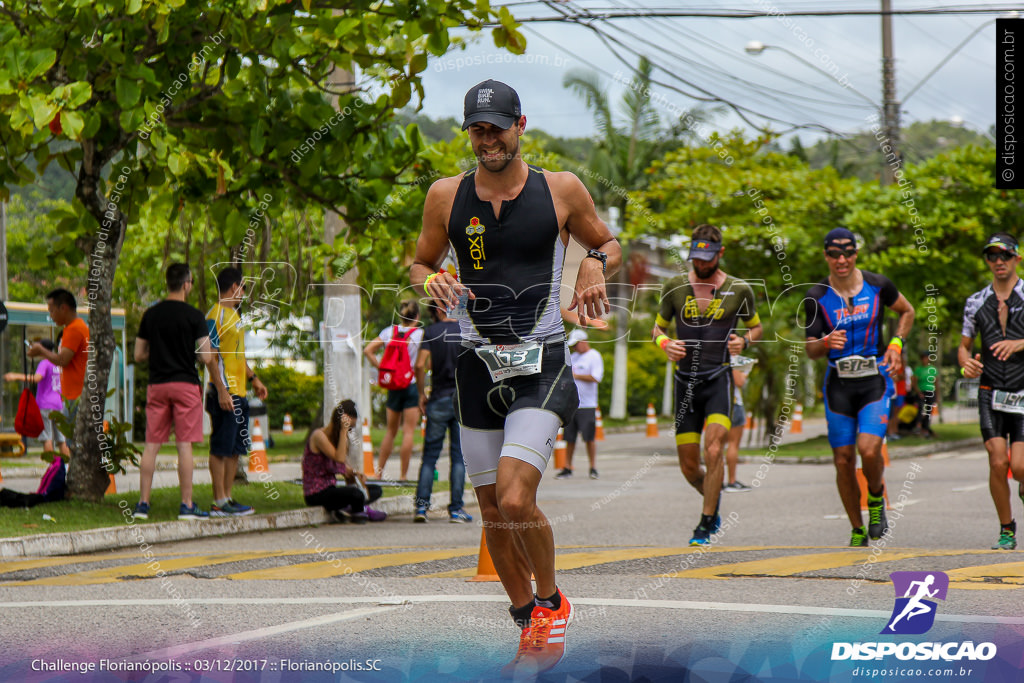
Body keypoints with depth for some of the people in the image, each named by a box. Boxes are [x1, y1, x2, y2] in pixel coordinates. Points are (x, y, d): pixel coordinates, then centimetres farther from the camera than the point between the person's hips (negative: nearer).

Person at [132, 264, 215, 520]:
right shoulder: (194, 316, -8)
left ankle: (143, 503, 5)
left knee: (151, 445, 6)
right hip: (185, 384, -4)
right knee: (185, 445, -2)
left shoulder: (151, 314, 5)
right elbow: (207, 357, -10)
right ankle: (187, 505, -1)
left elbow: (139, 355, 9)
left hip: (156, 384, 4)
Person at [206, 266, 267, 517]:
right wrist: (221, 390, -22)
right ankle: (219, 503, -5)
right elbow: (212, 357, -17)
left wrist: (253, 378, 26)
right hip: (225, 393, -10)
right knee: (221, 448, -7)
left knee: (235, 448, 11)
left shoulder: (233, 316, 18)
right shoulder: (215, 316, -12)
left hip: (239, 393, 10)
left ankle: (227, 498, 16)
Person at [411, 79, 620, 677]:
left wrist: (597, 263, -8)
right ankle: (531, 627, 24)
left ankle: (552, 603, 5)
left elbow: (609, 243, 14)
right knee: (493, 511, 7)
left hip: (542, 364, -3)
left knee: (516, 499, -19)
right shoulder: (447, 196, 4)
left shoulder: (562, 190, -1)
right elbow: (420, 265, 16)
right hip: (478, 365, 4)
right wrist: (432, 281, -7)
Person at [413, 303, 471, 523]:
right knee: (459, 457, 4)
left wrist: (422, 394, 1)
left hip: (439, 400, -1)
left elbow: (420, 365, -10)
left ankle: (422, 505, -2)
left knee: (430, 456, 6)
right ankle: (456, 509, 1)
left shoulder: (431, 332, -1)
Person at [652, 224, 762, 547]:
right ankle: (714, 499, 36)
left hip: (719, 378, -2)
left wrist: (745, 341, -8)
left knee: (713, 451, -20)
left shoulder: (739, 290, 0)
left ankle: (705, 525, -9)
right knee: (688, 466, 4)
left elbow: (756, 326, 15)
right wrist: (665, 343, -8)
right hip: (685, 381, 2)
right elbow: (658, 327, 14)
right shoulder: (674, 287, 3)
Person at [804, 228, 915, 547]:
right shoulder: (817, 297, -2)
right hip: (838, 383, 1)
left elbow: (907, 311, 17)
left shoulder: (878, 285, -2)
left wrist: (895, 344, 2)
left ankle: (876, 499, 11)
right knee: (843, 461, 0)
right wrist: (827, 342, -22)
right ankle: (858, 530, 18)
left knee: (868, 449, -21)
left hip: (875, 379, -1)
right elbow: (811, 350, 0)